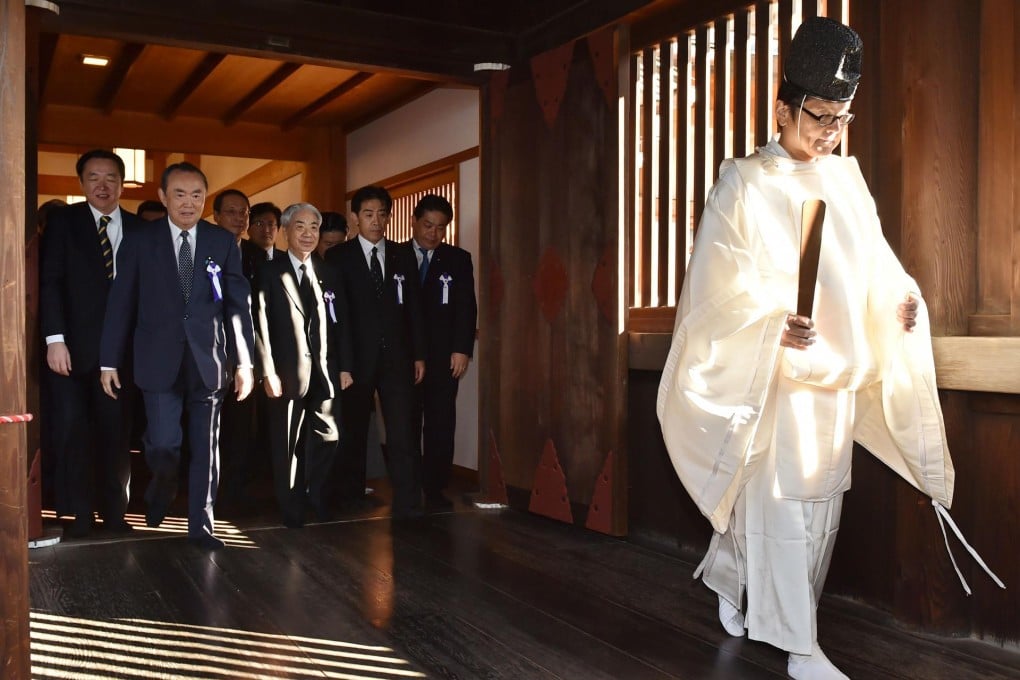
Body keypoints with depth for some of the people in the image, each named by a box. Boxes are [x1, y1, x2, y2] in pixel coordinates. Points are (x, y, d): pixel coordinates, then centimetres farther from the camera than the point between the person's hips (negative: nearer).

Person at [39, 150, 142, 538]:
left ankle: (114, 511, 18)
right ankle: (80, 513, 15)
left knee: (115, 432, 7)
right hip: (73, 346, -1)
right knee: (71, 430, 3)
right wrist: (55, 339, -14)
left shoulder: (139, 229, 7)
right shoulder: (62, 220, 2)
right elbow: (50, 282, -5)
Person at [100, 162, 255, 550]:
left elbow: (239, 304, 3)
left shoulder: (223, 242, 4)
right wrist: (109, 362, 2)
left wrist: (245, 361, -1)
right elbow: (120, 305, 4)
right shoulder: (139, 242, 3)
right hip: (160, 361, -1)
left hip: (209, 361, 1)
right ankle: (162, 490, 28)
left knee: (206, 447, 6)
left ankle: (201, 525, 20)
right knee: (163, 444, -6)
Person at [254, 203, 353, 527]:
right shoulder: (270, 272, -1)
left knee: (327, 438, 5)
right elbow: (261, 323, -7)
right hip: (288, 372, -3)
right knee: (288, 444, 6)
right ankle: (292, 508, 19)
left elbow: (341, 325, 12)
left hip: (326, 372, 4)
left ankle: (316, 497, 26)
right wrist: (268, 371, -13)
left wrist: (345, 366, 6)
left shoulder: (329, 276, 14)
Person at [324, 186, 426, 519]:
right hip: (355, 356, -1)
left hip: (396, 356, 2)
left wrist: (418, 354, 5)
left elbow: (414, 307, 10)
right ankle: (350, 495, 25)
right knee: (353, 429, 10)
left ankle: (407, 503, -3)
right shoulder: (338, 256, 1)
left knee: (403, 430, -6)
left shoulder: (402, 256, 10)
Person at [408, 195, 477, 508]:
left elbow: (466, 307, 1)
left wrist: (462, 349, -9)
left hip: (443, 355, 0)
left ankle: (435, 489, 8)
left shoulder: (458, 259, 7)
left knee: (441, 423, 0)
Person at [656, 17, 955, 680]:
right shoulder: (746, 183, -4)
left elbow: (874, 262, 13)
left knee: (821, 497, 12)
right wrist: (776, 323, -24)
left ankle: (730, 578, 33)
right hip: (772, 372, -6)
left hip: (838, 370, 6)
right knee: (783, 498, -4)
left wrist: (901, 298, -7)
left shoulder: (847, 179, 13)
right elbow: (722, 280, -10)